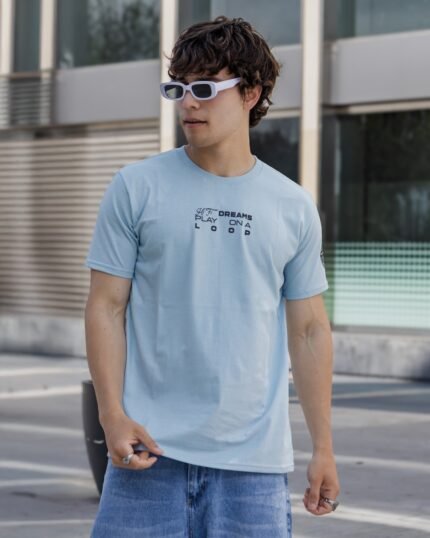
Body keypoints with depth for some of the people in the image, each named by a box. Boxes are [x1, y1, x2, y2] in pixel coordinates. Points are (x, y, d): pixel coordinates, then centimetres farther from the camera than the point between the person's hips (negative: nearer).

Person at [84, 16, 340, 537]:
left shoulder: (294, 208, 7)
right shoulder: (135, 188, 2)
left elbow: (309, 331, 10)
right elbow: (106, 306, 1)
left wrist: (323, 449, 8)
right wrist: (113, 416, -9)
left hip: (254, 461, 1)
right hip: (150, 450, -1)